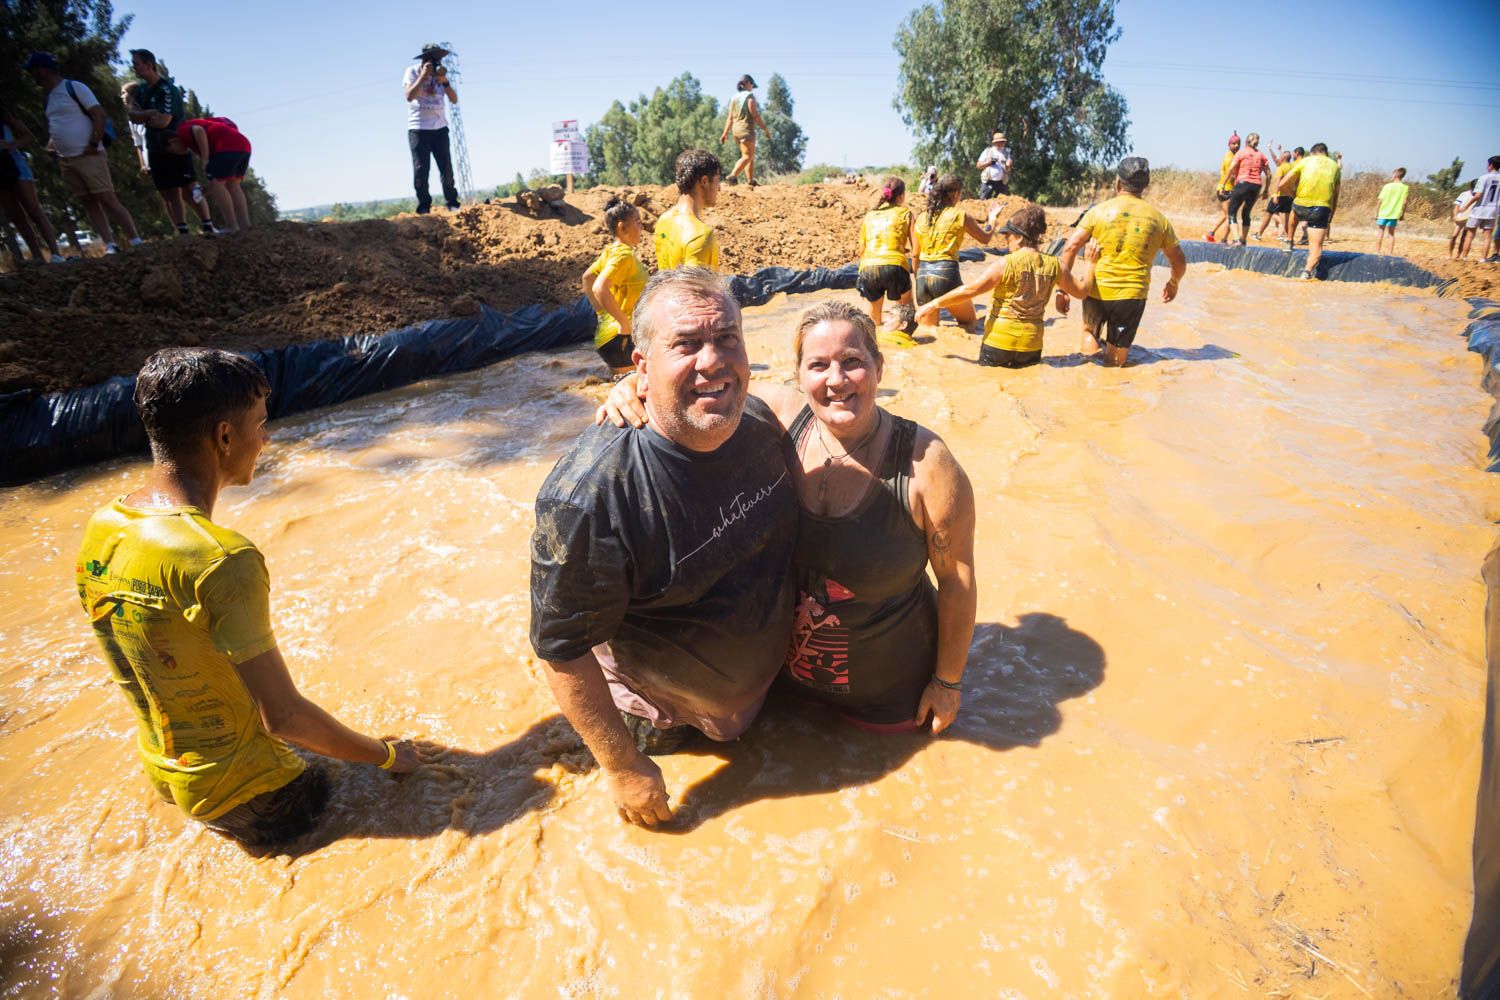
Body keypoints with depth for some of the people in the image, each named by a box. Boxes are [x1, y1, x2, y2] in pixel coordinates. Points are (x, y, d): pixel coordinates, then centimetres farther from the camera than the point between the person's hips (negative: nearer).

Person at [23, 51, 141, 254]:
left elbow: (99, 114, -12)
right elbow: (56, 126, 24)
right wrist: (55, 146, 8)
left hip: (88, 156, -8)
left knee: (107, 199, -14)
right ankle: (111, 246, -2)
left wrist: (94, 145, -16)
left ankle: (136, 241, -12)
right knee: (89, 204, 1)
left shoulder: (74, 87, -5)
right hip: (66, 161, 8)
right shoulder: (48, 96, 17)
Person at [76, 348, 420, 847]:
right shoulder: (223, 560, -33)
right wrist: (387, 755, -12)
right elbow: (283, 717, -28)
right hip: (242, 791, -8)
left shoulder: (101, 526, -7)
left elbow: (157, 662, 7)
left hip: (164, 769, 8)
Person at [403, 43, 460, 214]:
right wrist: (423, 76, -19)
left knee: (446, 168, 1)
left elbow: (454, 99, 1)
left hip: (440, 127, 4)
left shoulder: (441, 72, 9)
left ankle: (451, 203, 10)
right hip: (418, 128, -4)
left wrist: (444, 81, -14)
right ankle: (423, 208, -1)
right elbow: (409, 96, -17)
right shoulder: (412, 72, -3)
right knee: (421, 169, -6)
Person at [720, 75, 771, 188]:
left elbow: (730, 118, 9)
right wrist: (765, 129, -6)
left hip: (736, 129, 8)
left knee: (751, 155, 16)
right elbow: (755, 116, -13)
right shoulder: (749, 96, -8)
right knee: (747, 156, -9)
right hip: (747, 128, -8)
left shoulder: (734, 97, 12)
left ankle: (751, 181, 14)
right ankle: (732, 176, -26)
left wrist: (725, 133, 9)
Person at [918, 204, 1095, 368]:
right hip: (1032, 345, 4)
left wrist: (935, 304, -8)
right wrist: (1089, 263, 30)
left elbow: (970, 289, -16)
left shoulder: (1006, 264, -13)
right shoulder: (1053, 265, 1)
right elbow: (1081, 291, 13)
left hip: (999, 342, -4)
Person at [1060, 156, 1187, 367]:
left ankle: (1090, 347, 0)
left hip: (1096, 292, -1)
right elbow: (1179, 262, 18)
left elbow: (1070, 249, -8)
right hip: (1132, 297, 1)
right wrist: (1173, 283, 37)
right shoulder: (1158, 219, 8)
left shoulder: (1099, 211, 0)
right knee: (1115, 362, 12)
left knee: (1089, 331, 27)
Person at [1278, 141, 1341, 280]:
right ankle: (1308, 271, -19)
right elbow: (1335, 197, 20)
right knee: (1316, 247, 3)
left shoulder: (1305, 160, 13)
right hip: (1322, 209, 0)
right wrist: (1329, 220, 26)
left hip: (1301, 205, 0)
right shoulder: (1335, 166, 19)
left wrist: (1294, 196, 24)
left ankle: (1289, 240, 42)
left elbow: (1283, 184, 7)